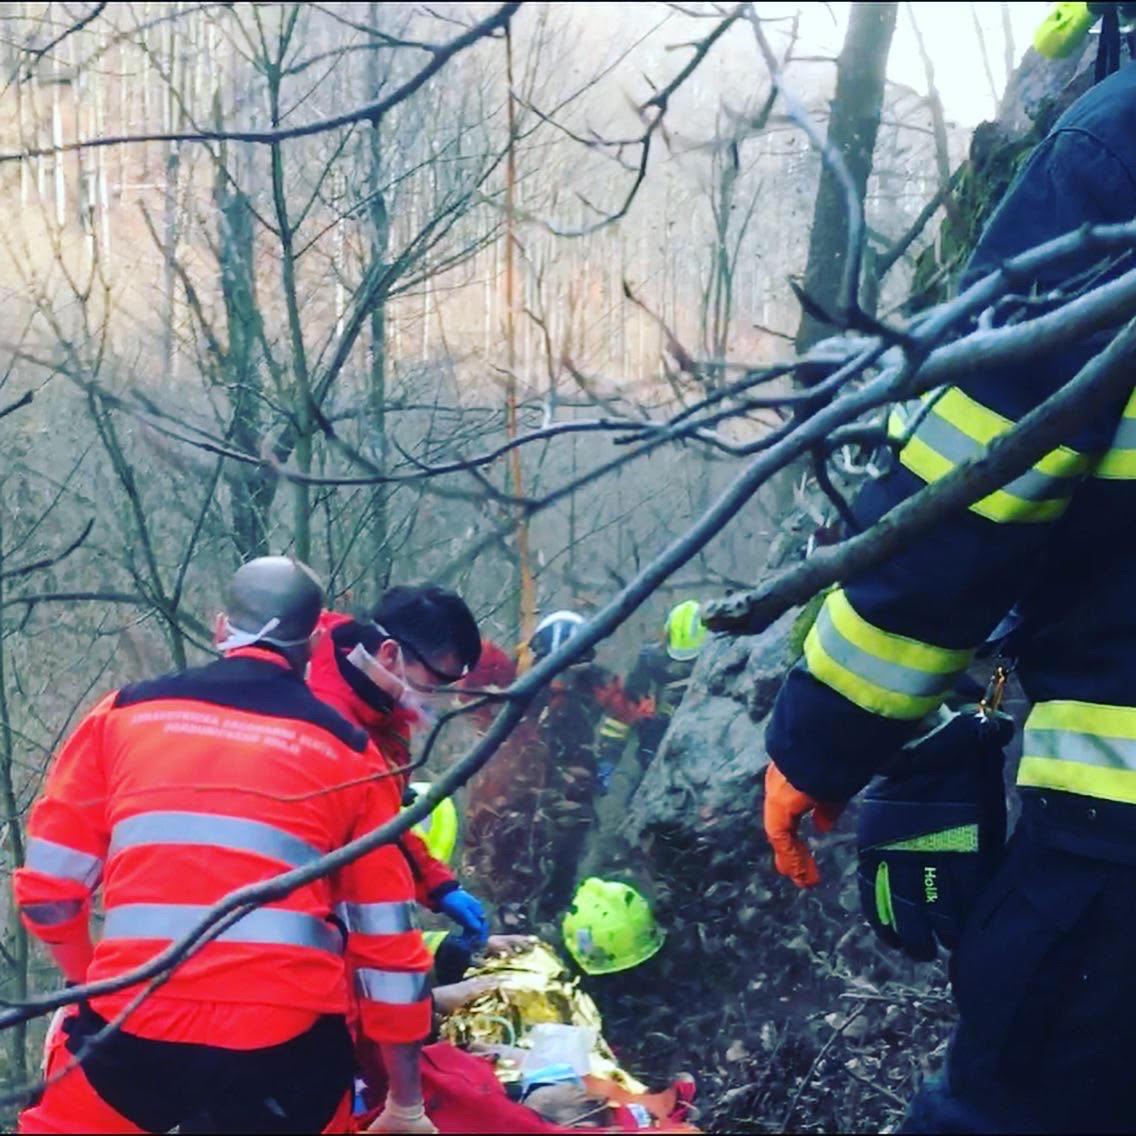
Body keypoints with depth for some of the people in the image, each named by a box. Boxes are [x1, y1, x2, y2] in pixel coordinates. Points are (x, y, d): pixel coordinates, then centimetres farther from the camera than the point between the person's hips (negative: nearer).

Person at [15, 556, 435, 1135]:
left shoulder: (125, 712, 10)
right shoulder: (347, 750, 10)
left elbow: (48, 891, 11)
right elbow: (387, 944, 12)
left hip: (131, 1031, 1)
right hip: (286, 1046, 0)